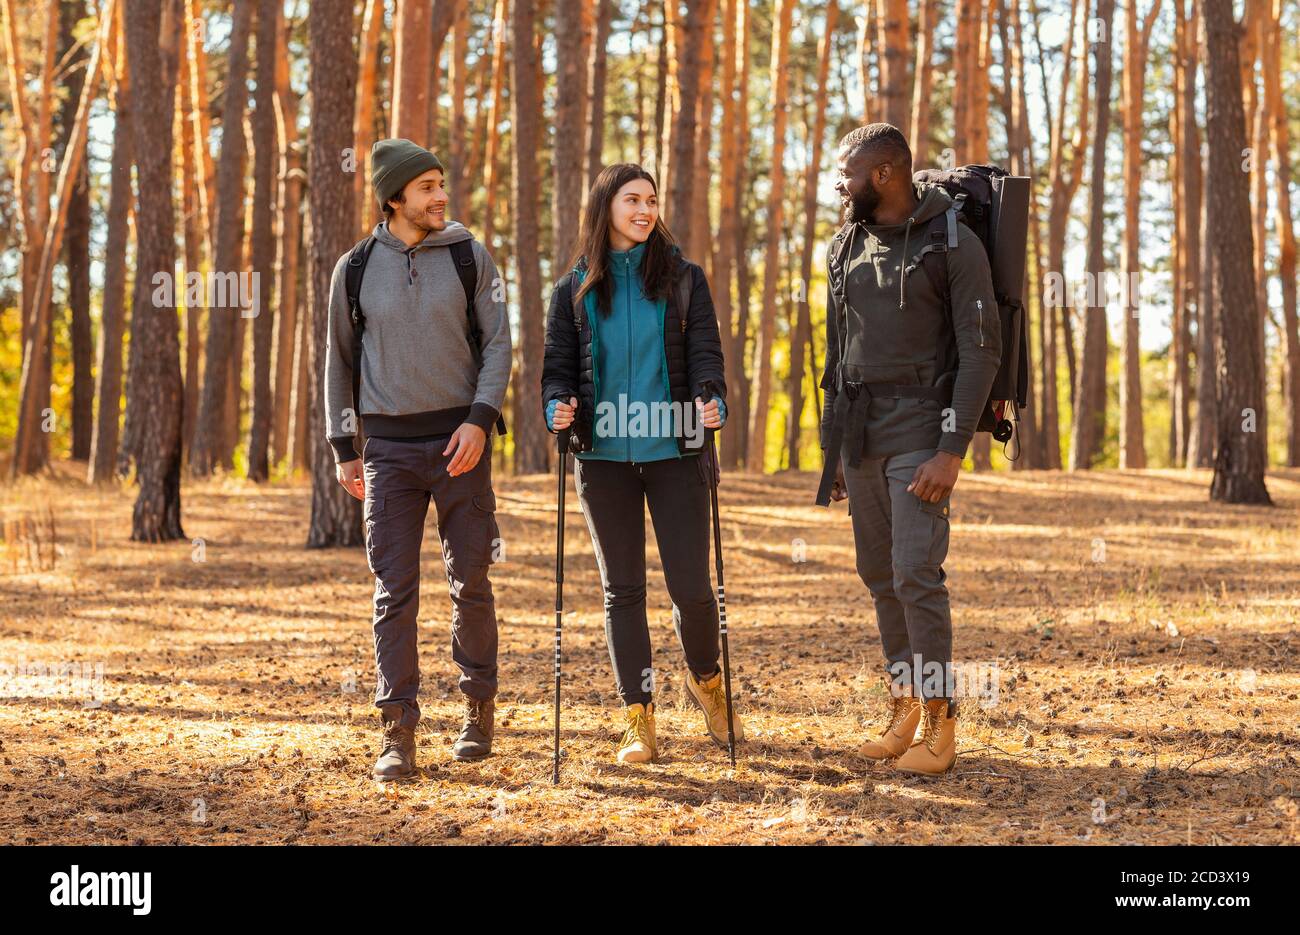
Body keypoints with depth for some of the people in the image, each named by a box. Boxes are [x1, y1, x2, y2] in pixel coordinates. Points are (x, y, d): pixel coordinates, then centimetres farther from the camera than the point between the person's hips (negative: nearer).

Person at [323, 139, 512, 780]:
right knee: (394, 591, -3)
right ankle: (398, 733, -1)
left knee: (470, 583, 6)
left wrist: (480, 420, -14)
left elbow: (498, 343, 0)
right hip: (390, 446, 0)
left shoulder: (469, 257, 1)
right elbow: (339, 360, 11)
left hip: (460, 439, 0)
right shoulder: (355, 269, 3)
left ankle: (478, 708, 24)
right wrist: (343, 450, 7)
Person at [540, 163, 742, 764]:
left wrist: (711, 401, -20)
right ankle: (638, 717, 12)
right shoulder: (575, 290, 7)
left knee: (691, 585, -3)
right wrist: (557, 407, -14)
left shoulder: (683, 279, 5)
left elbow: (705, 352, 0)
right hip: (604, 455, 1)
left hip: (673, 450, -1)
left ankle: (705, 680, 25)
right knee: (622, 589, 5)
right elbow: (559, 365, 7)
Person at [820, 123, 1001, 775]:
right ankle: (904, 706, 19)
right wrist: (830, 444, 14)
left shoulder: (955, 244, -8)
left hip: (920, 429, -6)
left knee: (916, 574, -12)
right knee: (879, 576, 8)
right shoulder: (846, 246, 11)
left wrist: (952, 452, -18)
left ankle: (940, 723, -4)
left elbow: (982, 351, -11)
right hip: (859, 431, 6)